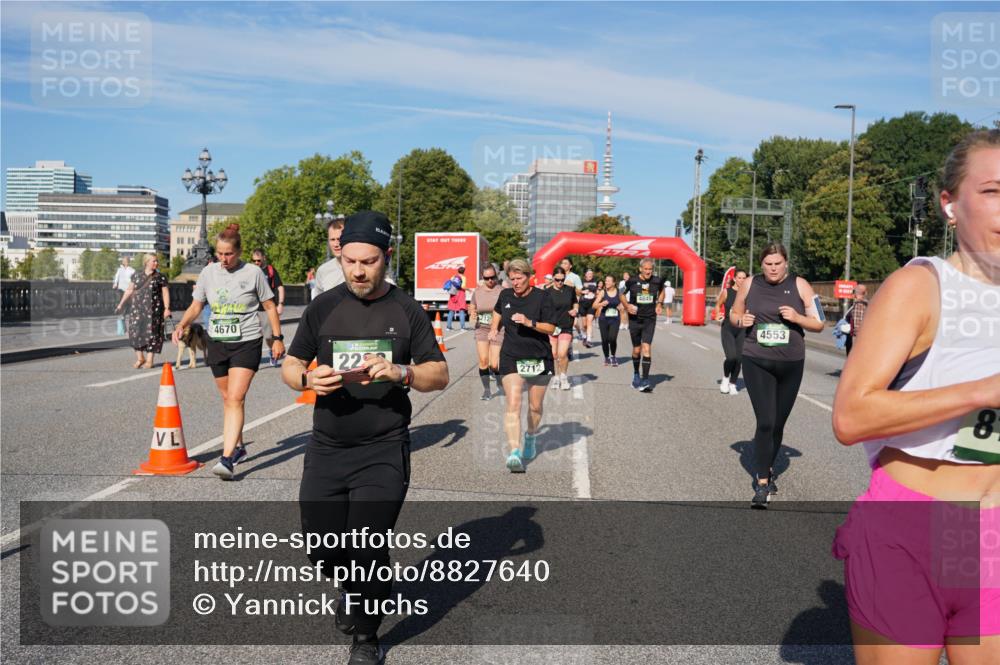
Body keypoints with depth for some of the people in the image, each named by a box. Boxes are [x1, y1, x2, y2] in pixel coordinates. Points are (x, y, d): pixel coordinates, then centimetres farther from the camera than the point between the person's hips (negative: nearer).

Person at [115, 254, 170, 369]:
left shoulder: (160, 277, 1)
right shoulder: (136, 275, 10)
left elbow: (165, 293, -1)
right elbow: (129, 290, 16)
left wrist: (167, 308, -10)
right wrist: (121, 304, 15)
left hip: (153, 310, -3)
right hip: (137, 308, 3)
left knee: (151, 333, -2)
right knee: (136, 332, 0)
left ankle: (149, 360, 7)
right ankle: (140, 358, 15)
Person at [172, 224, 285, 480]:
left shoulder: (253, 272, -5)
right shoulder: (208, 272, 5)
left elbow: (270, 307, 3)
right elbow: (196, 306, 10)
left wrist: (277, 338, 2)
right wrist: (182, 325, -9)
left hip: (247, 343, -5)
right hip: (217, 343, 5)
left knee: (235, 398, -15)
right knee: (227, 398, 14)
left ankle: (227, 458, -19)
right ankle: (239, 447, 31)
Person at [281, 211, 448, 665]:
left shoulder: (406, 311, 0)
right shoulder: (322, 308, 4)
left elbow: (439, 375, 0)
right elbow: (289, 368, 9)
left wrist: (399, 372, -20)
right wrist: (308, 379, -15)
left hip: (383, 452, -2)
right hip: (326, 448, 3)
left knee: (366, 546, -7)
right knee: (322, 551, 8)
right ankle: (359, 585, 45)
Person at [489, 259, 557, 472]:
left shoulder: (542, 297, -8)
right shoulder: (505, 295, 5)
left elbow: (551, 328, -10)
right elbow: (498, 310, 29)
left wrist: (529, 322, -24)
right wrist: (494, 328, 16)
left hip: (539, 358, -1)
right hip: (511, 358, 1)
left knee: (535, 407, 12)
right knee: (513, 405, -15)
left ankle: (531, 437, 42)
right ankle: (514, 453, -21)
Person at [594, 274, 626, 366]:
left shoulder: (619, 293, 2)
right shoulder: (603, 292, -2)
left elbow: (623, 305, 18)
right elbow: (594, 306, -6)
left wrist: (622, 307, -4)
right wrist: (601, 304, -25)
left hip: (615, 319, 0)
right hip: (603, 319, 0)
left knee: (612, 339, -15)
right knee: (605, 340, 1)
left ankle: (613, 356, 11)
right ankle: (607, 358, 24)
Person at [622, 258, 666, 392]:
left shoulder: (657, 281, -4)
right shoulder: (632, 282, -6)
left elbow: (661, 291, 20)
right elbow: (622, 293, 11)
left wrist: (659, 304, 5)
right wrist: (627, 306, -5)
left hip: (650, 320, 0)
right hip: (635, 319, 0)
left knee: (646, 348, -13)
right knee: (636, 349, 10)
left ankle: (645, 381, -12)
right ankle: (636, 375, 35)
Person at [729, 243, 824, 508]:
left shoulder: (800, 286, -1)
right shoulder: (750, 284, 2)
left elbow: (819, 324, 1)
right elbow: (734, 314, 15)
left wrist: (797, 317, -17)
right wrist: (741, 321, -8)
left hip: (791, 364, 1)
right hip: (757, 362, -1)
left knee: (778, 423, 13)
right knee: (765, 422, -11)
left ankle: (767, 469, 36)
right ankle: (762, 483, -3)